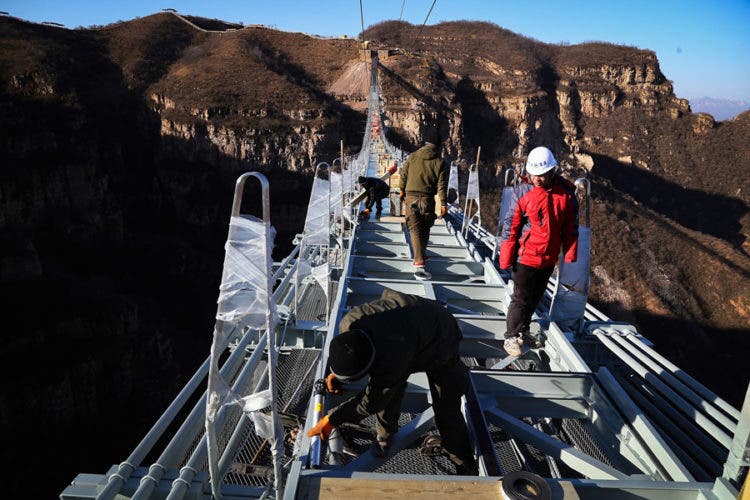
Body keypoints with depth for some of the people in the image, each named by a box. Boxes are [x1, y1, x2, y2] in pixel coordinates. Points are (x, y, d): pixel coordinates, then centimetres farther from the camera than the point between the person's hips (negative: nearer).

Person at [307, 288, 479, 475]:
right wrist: (336, 374, -6)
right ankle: (384, 438, 27)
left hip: (439, 341, -6)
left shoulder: (391, 360, -46)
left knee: (446, 411, -5)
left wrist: (331, 420, -20)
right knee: (389, 394, -1)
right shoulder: (349, 322, -28)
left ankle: (467, 470, 14)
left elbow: (370, 403, -29)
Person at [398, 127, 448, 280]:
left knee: (415, 229, -1)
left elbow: (403, 175, 8)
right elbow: (441, 185, -6)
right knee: (425, 230, 17)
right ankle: (421, 256, 30)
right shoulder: (440, 162, -3)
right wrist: (443, 204, -1)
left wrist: (402, 191, 23)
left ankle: (419, 263, -13)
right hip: (428, 200, -1)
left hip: (410, 197, 1)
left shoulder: (412, 157, 2)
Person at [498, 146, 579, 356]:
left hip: (549, 258, 4)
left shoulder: (566, 192, -4)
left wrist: (570, 254, 5)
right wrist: (506, 258, -11)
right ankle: (511, 337, 17)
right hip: (526, 257, -4)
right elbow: (510, 226, -10)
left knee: (536, 297, 18)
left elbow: (571, 226, 6)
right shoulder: (522, 191, -13)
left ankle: (523, 331, 35)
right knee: (521, 298, 3)